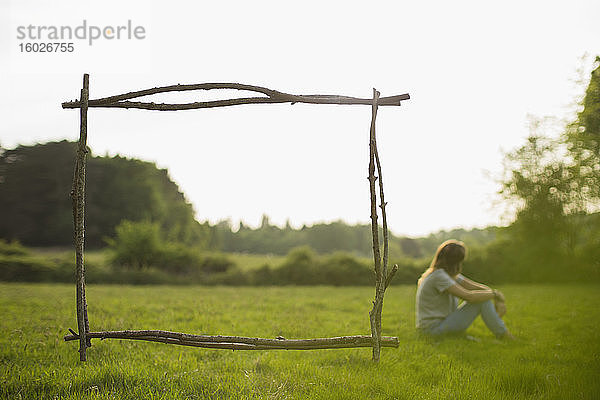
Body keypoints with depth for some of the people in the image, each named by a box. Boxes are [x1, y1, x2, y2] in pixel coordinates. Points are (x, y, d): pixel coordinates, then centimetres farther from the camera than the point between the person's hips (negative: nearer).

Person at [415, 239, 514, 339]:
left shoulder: (451, 274, 10)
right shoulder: (438, 275, -20)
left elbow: (476, 286, 5)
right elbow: (468, 296, -26)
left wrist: (498, 299, -10)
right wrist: (496, 294, -13)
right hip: (434, 328, -10)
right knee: (482, 300, -14)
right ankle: (503, 335, -3)